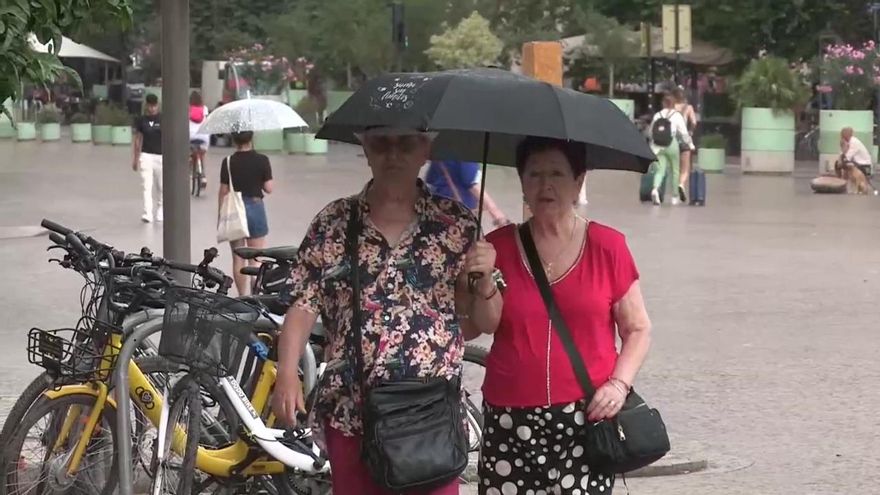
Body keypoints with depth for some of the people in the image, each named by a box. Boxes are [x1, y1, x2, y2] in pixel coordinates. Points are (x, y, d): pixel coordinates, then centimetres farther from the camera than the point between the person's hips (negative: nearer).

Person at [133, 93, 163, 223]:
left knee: (160, 187, 10)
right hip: (146, 156, 0)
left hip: (161, 156, 0)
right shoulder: (141, 120, 1)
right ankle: (147, 214, -15)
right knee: (147, 186, -10)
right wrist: (136, 158, 5)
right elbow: (137, 139, 6)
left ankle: (160, 212, 29)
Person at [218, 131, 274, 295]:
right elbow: (269, 189, -7)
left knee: (238, 258, 10)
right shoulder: (262, 160, -8)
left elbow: (223, 191, -2)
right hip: (255, 207, -2)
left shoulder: (228, 162, -5)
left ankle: (242, 295, 14)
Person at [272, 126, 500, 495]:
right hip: (350, 415, 1)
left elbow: (483, 321, 4)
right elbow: (304, 304, 1)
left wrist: (485, 278, -17)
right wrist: (287, 374, -14)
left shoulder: (456, 223, 1)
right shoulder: (332, 224, 4)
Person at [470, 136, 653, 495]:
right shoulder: (499, 247, 6)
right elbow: (486, 325, 1)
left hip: (586, 420, -2)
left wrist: (619, 384, -9)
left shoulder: (607, 246, 1)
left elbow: (637, 329, 5)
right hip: (510, 424, 2)